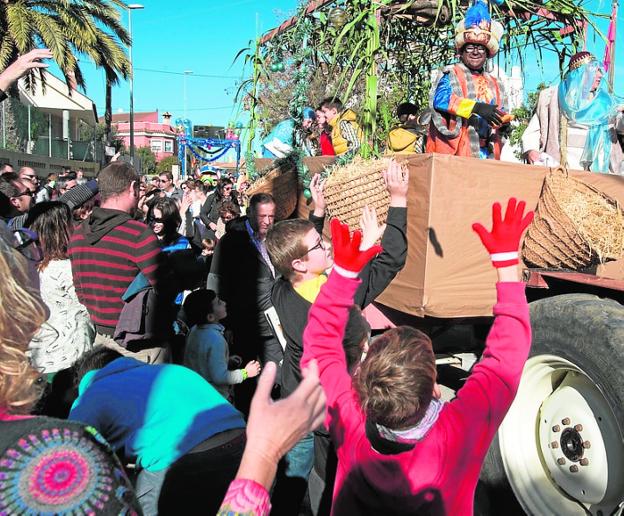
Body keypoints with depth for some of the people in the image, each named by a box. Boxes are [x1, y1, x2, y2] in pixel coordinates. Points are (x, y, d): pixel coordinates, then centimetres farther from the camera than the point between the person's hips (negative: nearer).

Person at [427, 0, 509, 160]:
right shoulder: (450, 74, 4)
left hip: (488, 152, 6)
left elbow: (502, 115, 24)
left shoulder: (495, 84, 23)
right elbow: (440, 99, -15)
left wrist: (504, 124, -1)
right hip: (455, 151, -5)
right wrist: (476, 107, -23)